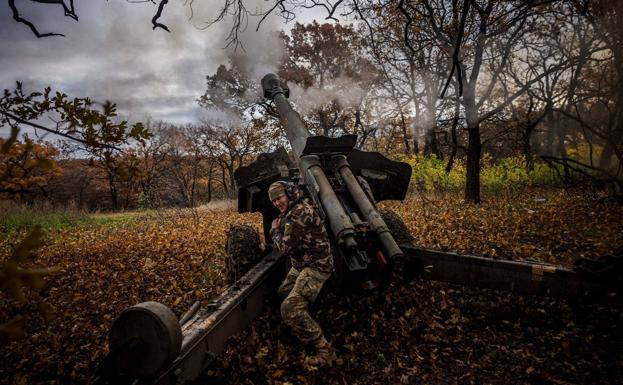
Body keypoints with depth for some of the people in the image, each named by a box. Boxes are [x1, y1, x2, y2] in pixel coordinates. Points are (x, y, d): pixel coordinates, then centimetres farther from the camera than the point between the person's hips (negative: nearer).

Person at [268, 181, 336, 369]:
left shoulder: (299, 212, -22)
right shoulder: (291, 212, 11)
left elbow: (287, 248, -21)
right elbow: (288, 245, 16)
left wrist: (275, 230, -5)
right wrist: (278, 230, -1)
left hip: (316, 266, -11)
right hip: (301, 265, 11)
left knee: (290, 308, -21)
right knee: (284, 293, 26)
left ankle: (324, 351, -13)